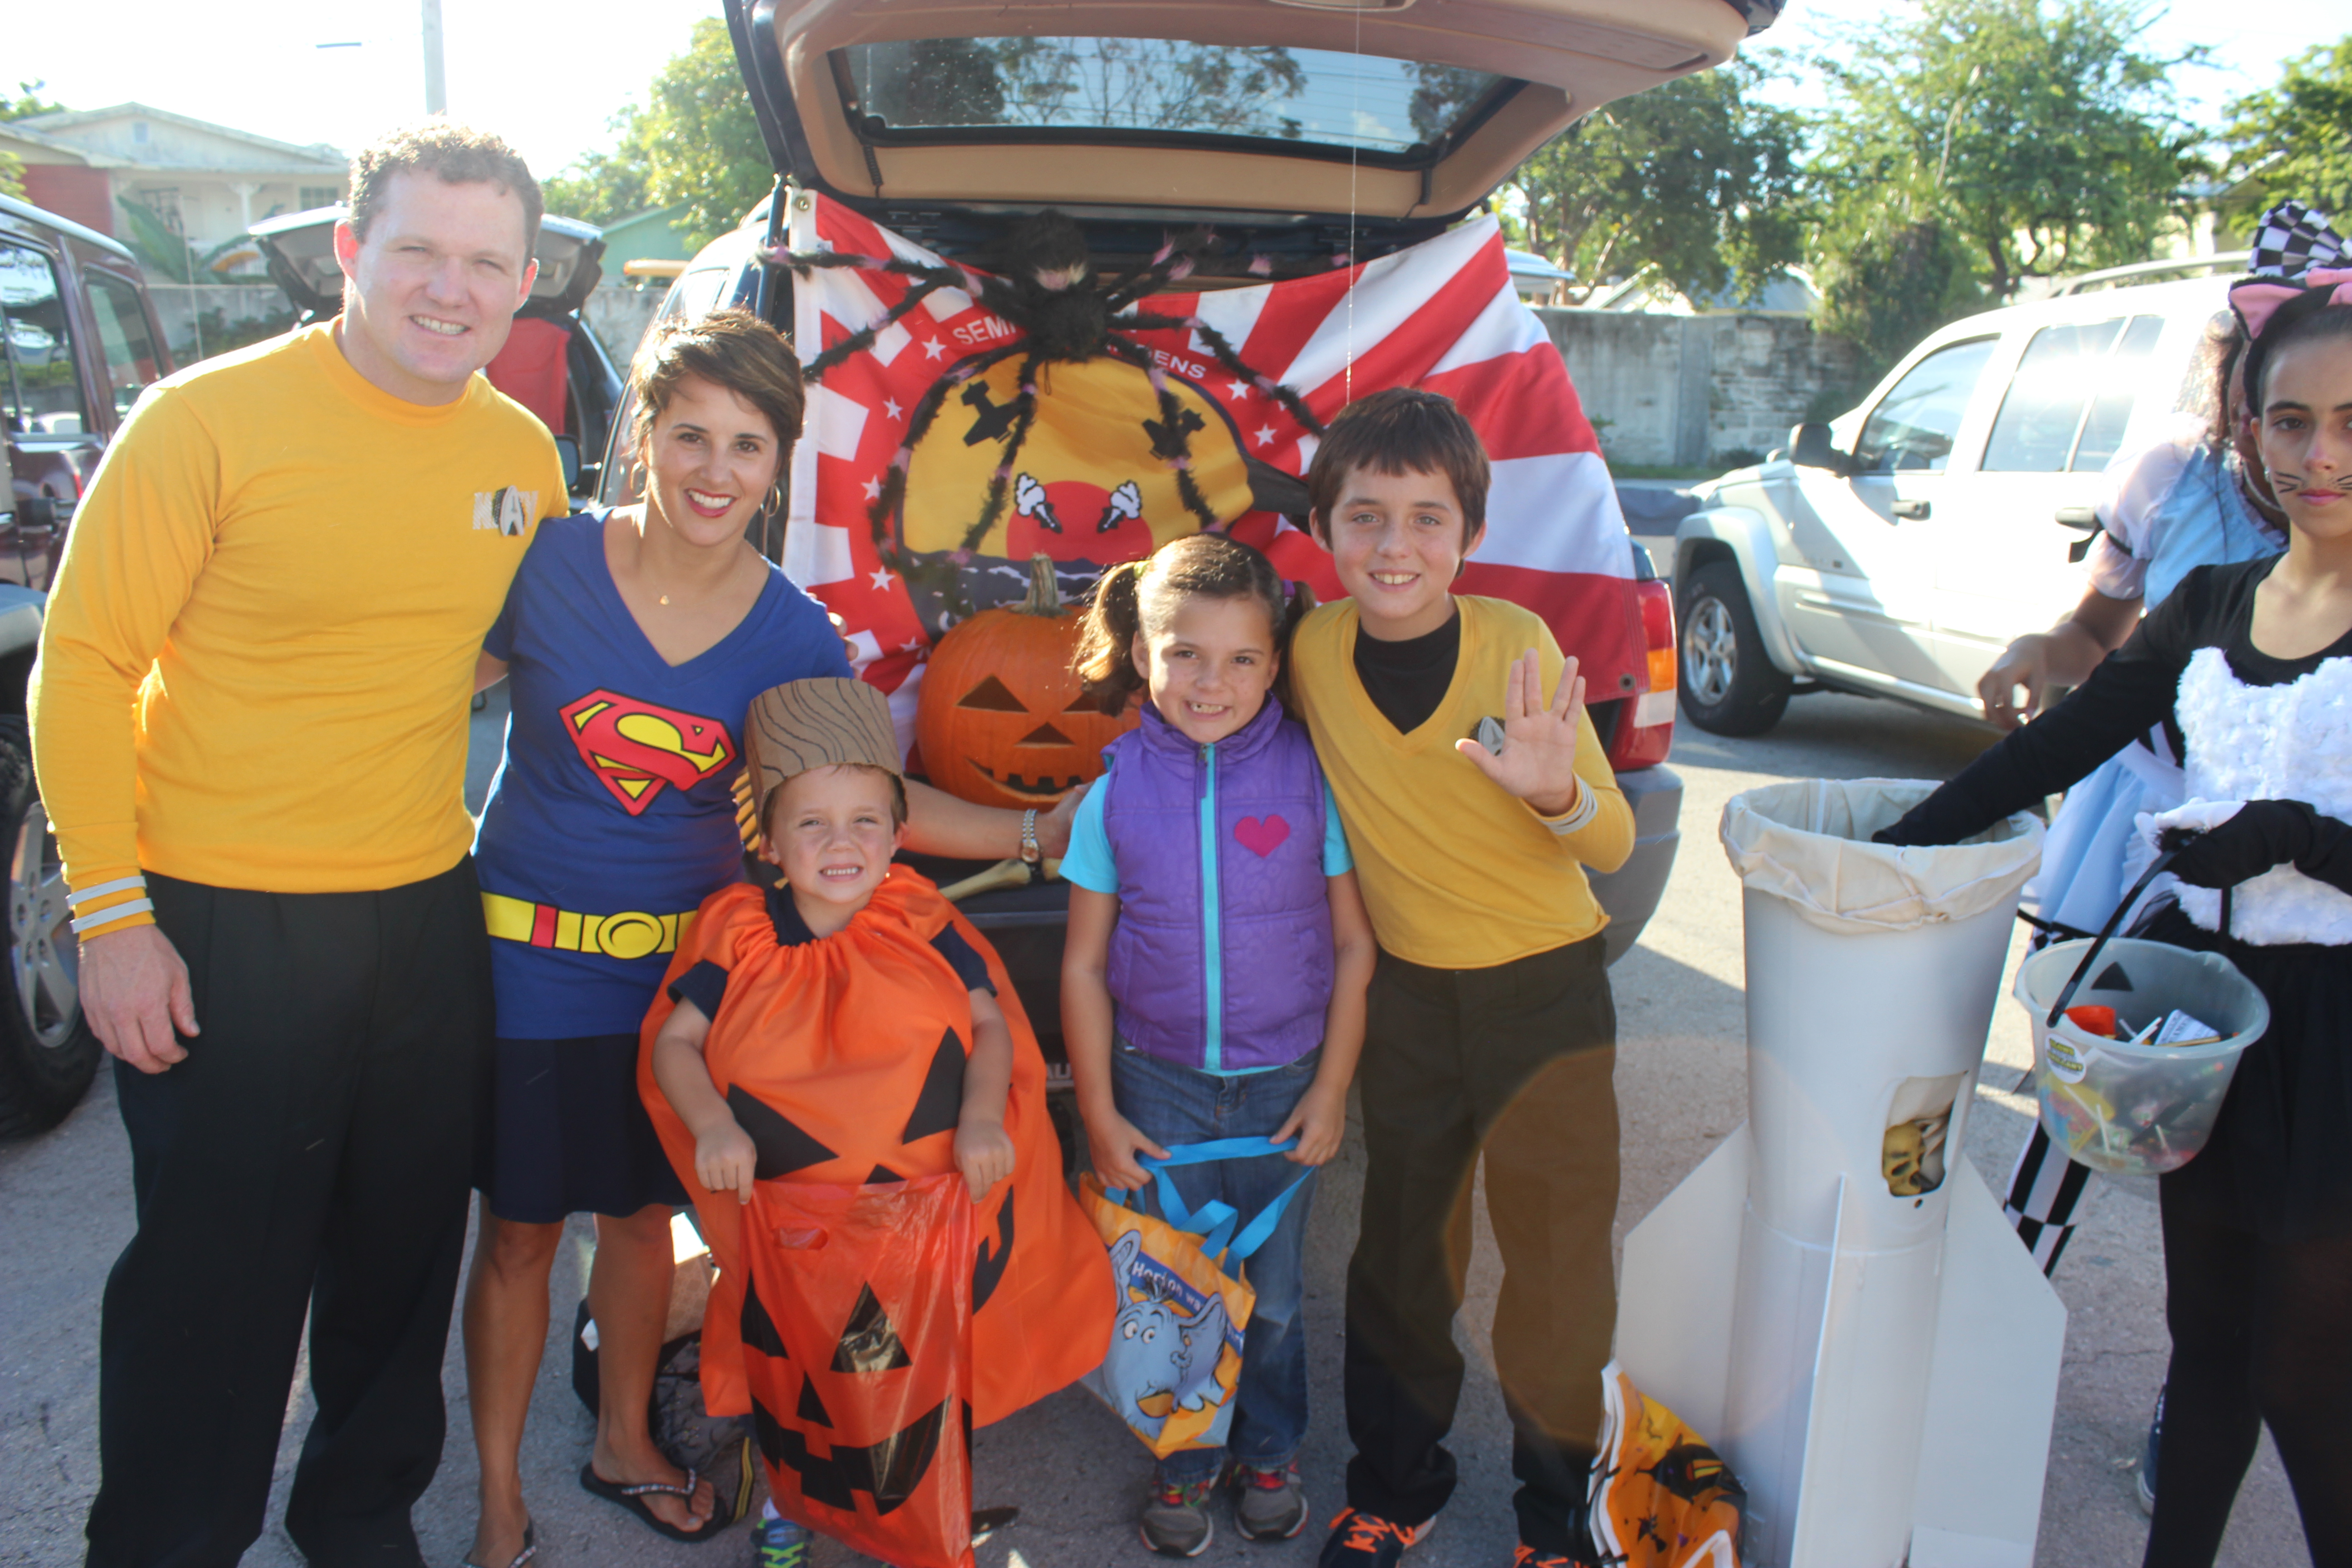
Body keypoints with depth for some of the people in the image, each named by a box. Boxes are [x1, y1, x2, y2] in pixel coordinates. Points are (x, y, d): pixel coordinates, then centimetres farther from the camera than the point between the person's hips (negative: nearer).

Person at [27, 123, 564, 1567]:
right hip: (222, 922, -5)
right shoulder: (209, 418, -12)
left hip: (428, 909, 5)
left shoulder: (526, 457, 3)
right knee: (215, 1280, 6)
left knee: (404, 1258, 18)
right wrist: (112, 914, -13)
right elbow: (83, 664, -9)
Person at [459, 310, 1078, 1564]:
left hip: (683, 961, 2)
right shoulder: (549, 561, -13)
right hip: (530, 954, -2)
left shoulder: (793, 635, -8)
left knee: (643, 1211, 18)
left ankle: (623, 1447, 42)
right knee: (520, 1229, 8)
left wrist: (1039, 834, -5)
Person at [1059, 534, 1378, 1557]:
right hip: (1159, 1086, 0)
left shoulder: (1308, 780, -9)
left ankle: (1268, 1454, 39)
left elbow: (1353, 945, -3)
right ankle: (1183, 1468, 35)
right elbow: (1085, 964, -3)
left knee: (1272, 1295, 15)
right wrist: (1098, 1109, -4)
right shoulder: (1117, 793, -8)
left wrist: (1331, 1088, -4)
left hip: (1283, 1082, 0)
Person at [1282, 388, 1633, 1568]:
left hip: (1546, 985, -2)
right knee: (1401, 1247, 15)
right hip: (1405, 992, 3)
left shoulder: (1517, 644, -16)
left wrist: (1554, 789, -33)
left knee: (1558, 1258, 4)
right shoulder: (1313, 650, -7)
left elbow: (1614, 845, -14)